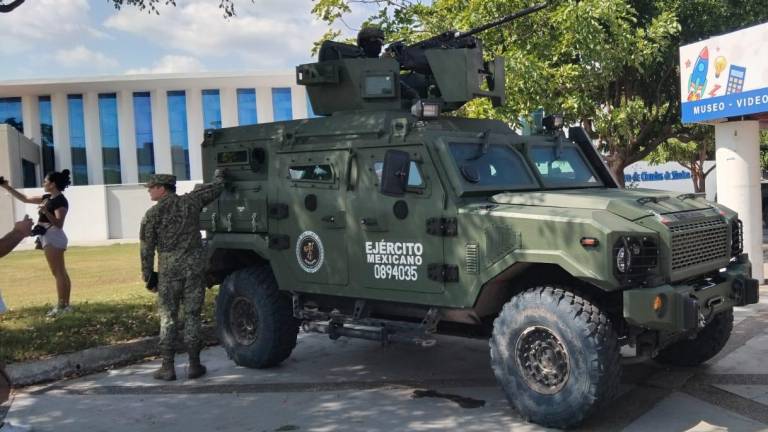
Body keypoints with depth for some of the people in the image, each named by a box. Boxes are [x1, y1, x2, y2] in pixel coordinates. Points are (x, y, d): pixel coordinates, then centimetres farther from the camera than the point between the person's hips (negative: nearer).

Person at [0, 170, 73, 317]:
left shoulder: (60, 201, -13)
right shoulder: (48, 198, 15)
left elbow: (59, 224, -20)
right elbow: (24, 198, 24)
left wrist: (46, 212, -35)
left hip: (53, 237, -10)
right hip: (50, 237, 10)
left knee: (58, 273, -10)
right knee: (61, 273, 9)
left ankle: (61, 306, -10)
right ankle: (65, 305, 12)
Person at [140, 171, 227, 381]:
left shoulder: (152, 214, -1)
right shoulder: (191, 201, 5)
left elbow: (147, 249, -2)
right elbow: (217, 187, 18)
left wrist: (148, 276, 6)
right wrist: (220, 174, 39)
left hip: (169, 268, -2)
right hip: (195, 264, 2)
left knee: (168, 318, 8)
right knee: (192, 315, 8)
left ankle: (168, 367, 9)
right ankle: (194, 365, 10)